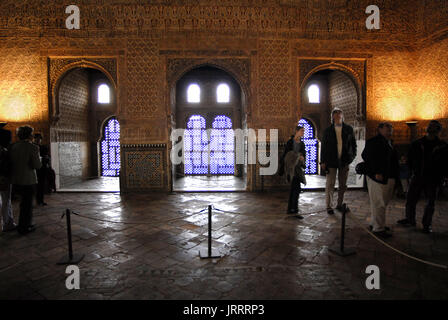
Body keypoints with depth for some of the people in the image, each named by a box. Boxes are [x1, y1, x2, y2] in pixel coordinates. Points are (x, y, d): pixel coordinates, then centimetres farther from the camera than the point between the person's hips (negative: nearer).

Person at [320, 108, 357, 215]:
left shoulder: (348, 129, 7)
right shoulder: (328, 131, 2)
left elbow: (353, 143, 12)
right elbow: (323, 146, 2)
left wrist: (353, 156, 0)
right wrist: (323, 161, -3)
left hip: (344, 161, 2)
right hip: (331, 161, -2)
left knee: (343, 185, 11)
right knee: (330, 185, 1)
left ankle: (340, 204, 25)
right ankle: (329, 206, 10)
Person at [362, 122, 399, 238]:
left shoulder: (390, 143, 18)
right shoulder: (374, 141, -9)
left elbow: (393, 160, 22)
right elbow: (366, 156, -17)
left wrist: (395, 177, 15)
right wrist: (376, 173, -22)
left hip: (389, 178, 9)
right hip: (378, 178, -9)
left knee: (383, 203, 16)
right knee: (379, 204, -4)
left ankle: (376, 224, 29)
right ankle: (378, 229, 5)